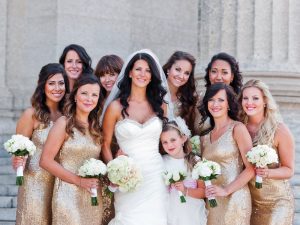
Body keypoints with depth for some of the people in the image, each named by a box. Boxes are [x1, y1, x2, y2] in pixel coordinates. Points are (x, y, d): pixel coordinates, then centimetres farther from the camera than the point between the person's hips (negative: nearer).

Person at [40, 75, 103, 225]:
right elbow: (46, 161, -10)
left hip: (93, 198, 6)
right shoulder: (64, 123, -5)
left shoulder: (95, 127, 12)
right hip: (68, 195, -5)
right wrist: (79, 180, -14)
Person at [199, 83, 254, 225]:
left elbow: (251, 168, -11)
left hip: (234, 199, -5)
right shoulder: (205, 136, 13)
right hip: (212, 202, 5)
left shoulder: (237, 128, -4)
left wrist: (226, 190, -15)